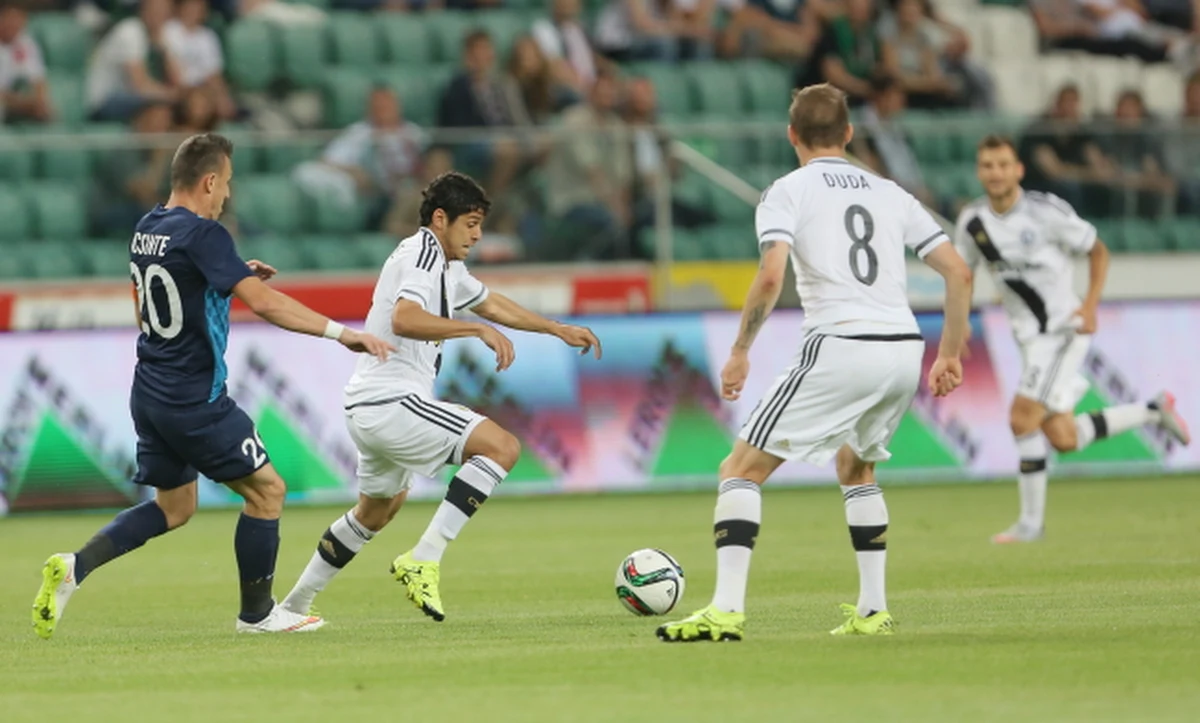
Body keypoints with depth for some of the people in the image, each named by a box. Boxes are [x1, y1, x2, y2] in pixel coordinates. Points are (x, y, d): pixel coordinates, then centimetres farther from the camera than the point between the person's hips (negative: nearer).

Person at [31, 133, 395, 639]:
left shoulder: (146, 230, 9)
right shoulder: (202, 234, -18)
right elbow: (262, 302, -26)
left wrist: (238, 276, 18)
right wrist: (339, 332, -28)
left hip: (150, 395, 9)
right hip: (195, 400, -9)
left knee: (174, 506, 19)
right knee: (267, 489, 4)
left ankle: (74, 566, 4)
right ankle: (256, 613, 10)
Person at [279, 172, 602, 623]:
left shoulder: (445, 263, 19)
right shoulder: (422, 254, -13)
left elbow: (491, 303, 35)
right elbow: (404, 319, -31)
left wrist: (558, 330, 36)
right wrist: (479, 329, -34)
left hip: (367, 411, 11)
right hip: (392, 402, -11)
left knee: (380, 507, 30)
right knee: (502, 446, -15)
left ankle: (296, 603, 36)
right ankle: (423, 560, -20)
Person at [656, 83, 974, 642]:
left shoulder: (788, 192, 5)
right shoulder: (890, 193, 20)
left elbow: (771, 276, -12)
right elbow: (959, 272, 15)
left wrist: (740, 353, -3)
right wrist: (950, 355, 22)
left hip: (839, 348, -6)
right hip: (905, 346, 6)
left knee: (742, 470, 2)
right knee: (855, 467, 31)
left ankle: (726, 611, -12)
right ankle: (872, 610, 24)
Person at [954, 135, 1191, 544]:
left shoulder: (1047, 212, -14)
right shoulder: (972, 223, 1)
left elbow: (1098, 251, -2)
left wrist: (1090, 305, -13)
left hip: (1066, 330, -6)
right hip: (1031, 338, 6)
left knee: (1022, 420, -17)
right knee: (1063, 439, 5)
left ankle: (1031, 522, -6)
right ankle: (1153, 412, 26)